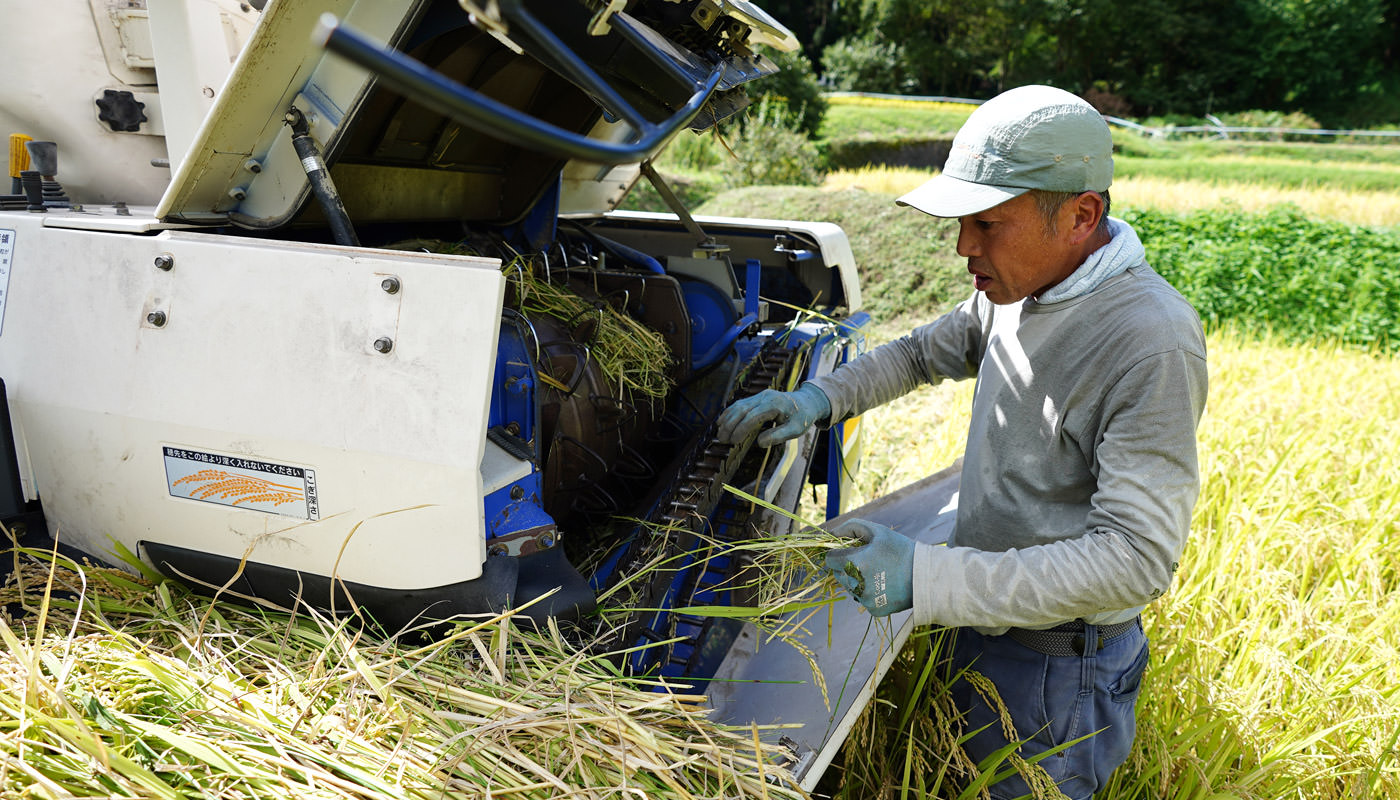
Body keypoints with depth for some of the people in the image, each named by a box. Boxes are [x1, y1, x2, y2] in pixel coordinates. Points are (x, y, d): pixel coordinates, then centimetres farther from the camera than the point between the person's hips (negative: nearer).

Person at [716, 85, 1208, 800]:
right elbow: (925, 352, 16)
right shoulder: (1015, 289, -2)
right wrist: (822, 398, -2)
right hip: (986, 618, 8)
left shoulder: (1151, 343, -29)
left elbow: (1139, 557, -31)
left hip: (1060, 672, -8)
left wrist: (928, 578, -36)